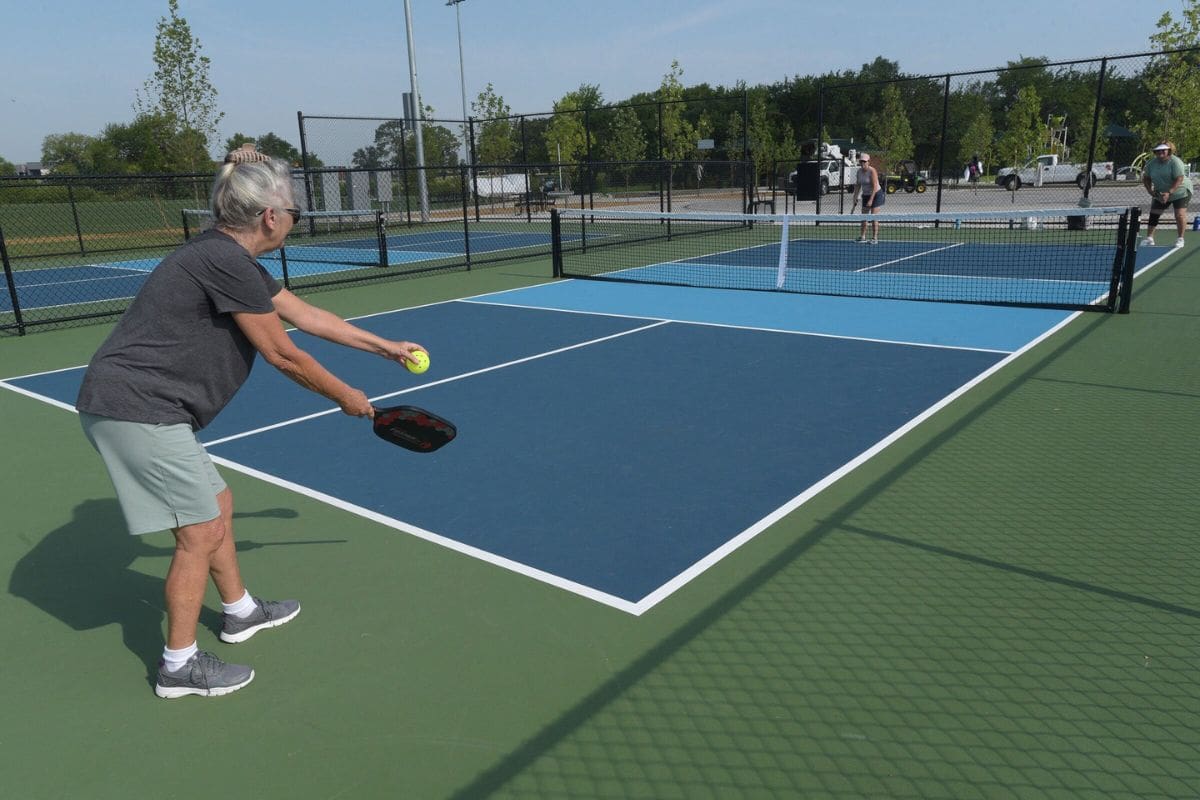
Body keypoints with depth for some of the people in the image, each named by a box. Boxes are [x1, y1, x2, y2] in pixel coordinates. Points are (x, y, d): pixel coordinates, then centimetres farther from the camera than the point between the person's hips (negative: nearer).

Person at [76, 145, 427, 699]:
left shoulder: (231, 261, 12)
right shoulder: (226, 263, -20)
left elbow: (307, 315, 20)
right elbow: (283, 355, -14)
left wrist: (387, 347, 23)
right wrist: (345, 397, 1)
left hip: (142, 405, 10)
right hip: (137, 408, -10)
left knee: (217, 503, 20)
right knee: (201, 532, -2)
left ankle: (239, 611, 38)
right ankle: (179, 665, 14)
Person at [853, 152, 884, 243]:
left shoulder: (872, 171, -19)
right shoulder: (859, 171, 1)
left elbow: (875, 186, -23)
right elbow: (857, 185, 8)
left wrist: (871, 200, -27)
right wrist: (855, 197, 0)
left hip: (876, 195, -7)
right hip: (865, 195, 7)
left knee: (873, 217, -10)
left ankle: (875, 238, -5)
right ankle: (862, 237, 14)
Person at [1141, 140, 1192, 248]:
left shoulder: (1175, 162, -19)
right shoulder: (1152, 164, -1)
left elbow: (1179, 179, -26)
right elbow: (1146, 178, 10)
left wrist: (1169, 193, -35)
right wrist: (1150, 190, -6)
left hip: (1180, 192, -5)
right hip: (1161, 194, 5)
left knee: (1180, 215, -14)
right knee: (1154, 214, 1)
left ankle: (1180, 238, -2)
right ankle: (1149, 238, 9)